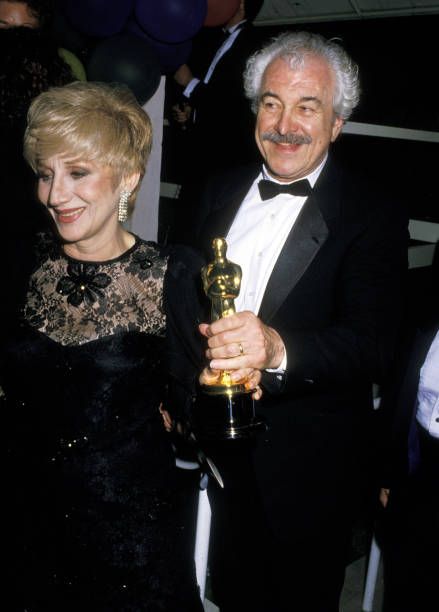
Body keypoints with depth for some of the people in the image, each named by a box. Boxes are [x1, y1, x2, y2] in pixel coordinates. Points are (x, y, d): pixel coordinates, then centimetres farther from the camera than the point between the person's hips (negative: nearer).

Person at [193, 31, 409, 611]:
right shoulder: (222, 191, 0)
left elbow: (374, 344, -26)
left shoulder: (373, 214, -15)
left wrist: (279, 348, -43)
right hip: (223, 448, 5)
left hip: (310, 468, -4)